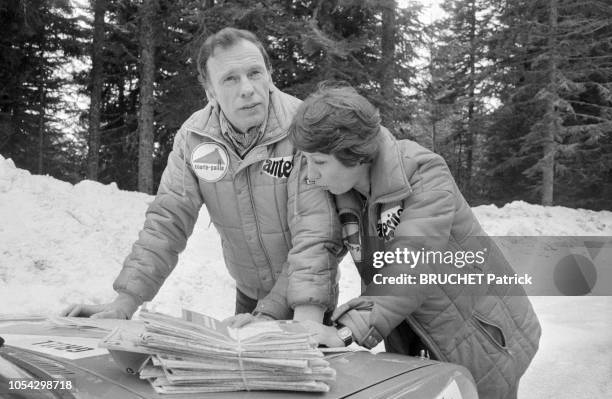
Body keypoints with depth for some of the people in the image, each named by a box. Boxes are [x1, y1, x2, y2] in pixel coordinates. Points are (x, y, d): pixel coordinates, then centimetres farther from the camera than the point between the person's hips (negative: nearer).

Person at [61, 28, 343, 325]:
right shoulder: (194, 136, -13)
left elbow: (314, 231, -32)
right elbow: (168, 220, -11)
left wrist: (305, 321, -42)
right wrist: (124, 304, -18)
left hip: (309, 295, -4)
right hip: (248, 291, 4)